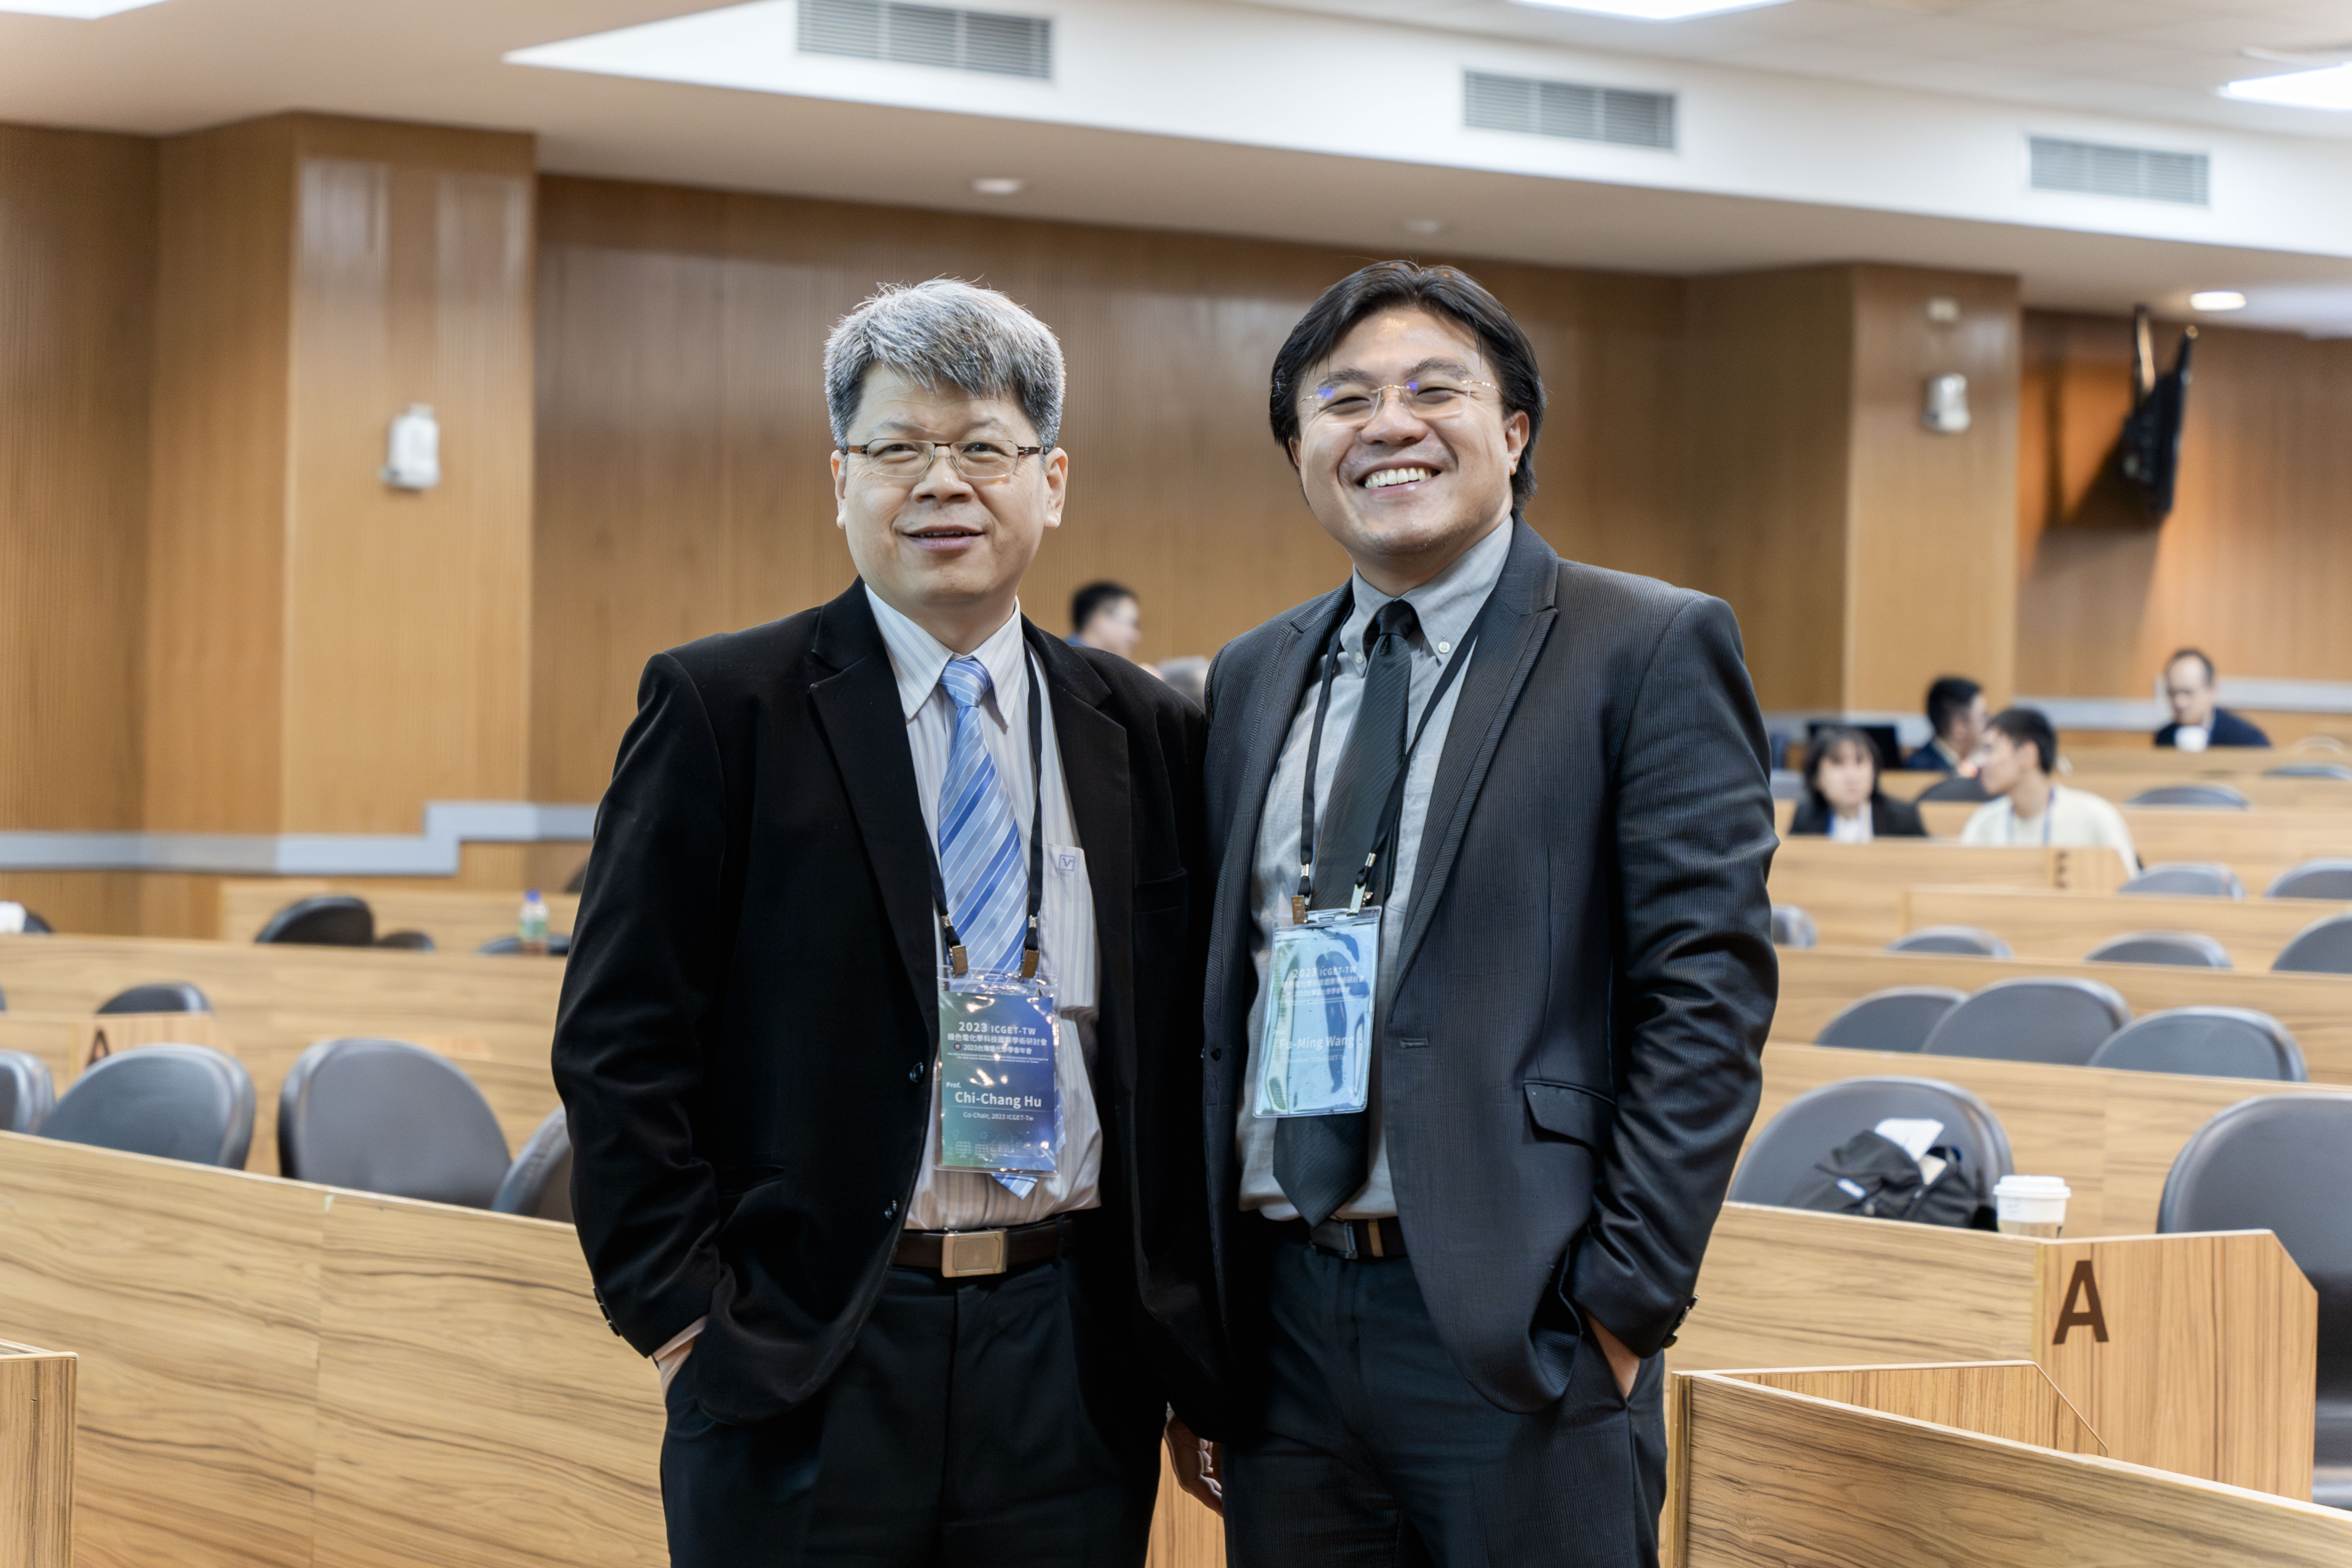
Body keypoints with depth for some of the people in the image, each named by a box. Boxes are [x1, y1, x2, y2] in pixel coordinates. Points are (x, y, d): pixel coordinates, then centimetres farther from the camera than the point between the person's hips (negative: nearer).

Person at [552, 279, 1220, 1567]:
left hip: (1072, 1359, 3)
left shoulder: (1144, 733, 9)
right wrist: (683, 1319, -9)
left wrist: (1185, 1337, 6)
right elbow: (619, 1044, -3)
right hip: (806, 1368, -3)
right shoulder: (721, 709, -1)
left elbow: (1183, 1052, 12)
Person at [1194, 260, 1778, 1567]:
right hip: (1283, 1322, 5)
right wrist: (1198, 1305, 10)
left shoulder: (1650, 652, -3)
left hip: (1516, 1323, -5)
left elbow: (1708, 992, -8)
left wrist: (1625, 1298, -13)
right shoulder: (1252, 678, 14)